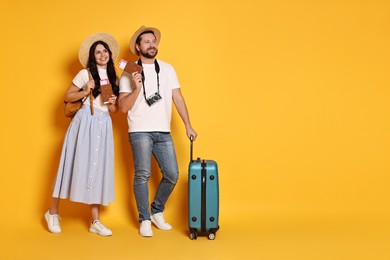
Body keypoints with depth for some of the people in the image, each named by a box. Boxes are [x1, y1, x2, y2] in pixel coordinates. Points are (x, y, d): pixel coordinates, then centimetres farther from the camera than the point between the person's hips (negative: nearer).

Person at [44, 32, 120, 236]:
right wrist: (85, 92, -12)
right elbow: (67, 96, 2)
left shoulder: (114, 78, 14)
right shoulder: (85, 74, 1)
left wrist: (112, 105, -3)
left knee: (98, 168, 3)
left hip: (104, 125, 4)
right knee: (78, 164, -3)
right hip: (85, 123, -4)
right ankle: (53, 212, 15)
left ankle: (95, 222, 6)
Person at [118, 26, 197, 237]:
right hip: (140, 131, -3)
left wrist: (188, 125, 7)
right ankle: (144, 220, 9)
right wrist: (136, 88, -17)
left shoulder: (167, 69, 13)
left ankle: (157, 212, 23)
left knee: (172, 175, 1)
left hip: (163, 132, 4)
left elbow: (178, 98, 11)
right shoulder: (129, 73, 2)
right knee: (143, 174, -7)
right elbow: (123, 107, -2)